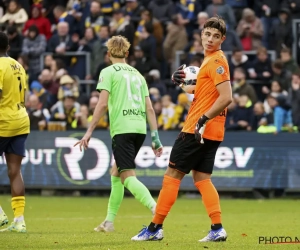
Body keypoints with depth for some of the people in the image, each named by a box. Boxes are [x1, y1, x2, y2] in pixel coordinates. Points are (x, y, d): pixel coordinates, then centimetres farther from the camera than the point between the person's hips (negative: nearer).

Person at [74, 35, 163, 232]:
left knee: (127, 176, -13)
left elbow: (102, 104, -9)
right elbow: (149, 108, 14)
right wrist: (155, 138, 13)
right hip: (140, 128, 7)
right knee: (116, 172, 20)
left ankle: (154, 207, -37)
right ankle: (109, 221, 22)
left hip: (122, 129, -7)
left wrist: (89, 132, -8)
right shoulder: (137, 74, 21)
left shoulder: (108, 72, 3)